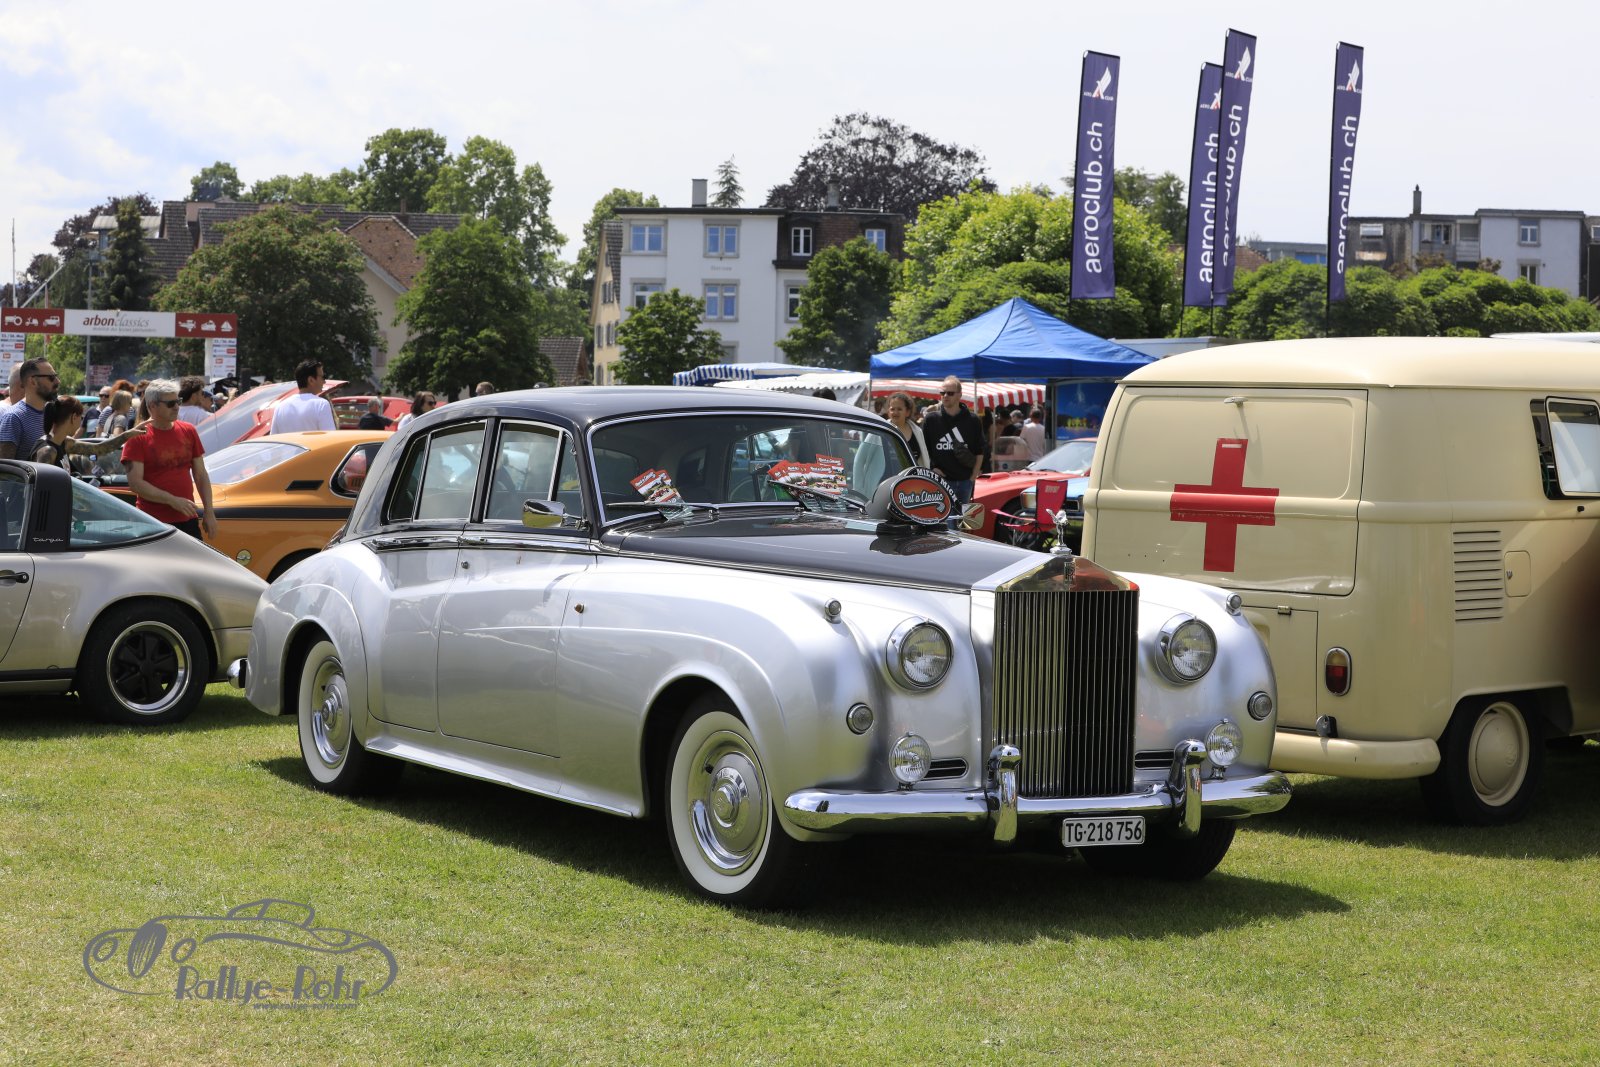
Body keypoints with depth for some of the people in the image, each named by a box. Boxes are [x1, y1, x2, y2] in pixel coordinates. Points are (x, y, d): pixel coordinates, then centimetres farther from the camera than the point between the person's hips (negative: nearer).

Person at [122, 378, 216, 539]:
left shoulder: (188, 431, 10)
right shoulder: (138, 438, -6)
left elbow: (200, 476, 14)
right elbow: (135, 483, -14)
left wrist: (209, 512, 6)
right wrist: (172, 500, -20)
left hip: (187, 520, 5)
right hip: (153, 523, -5)